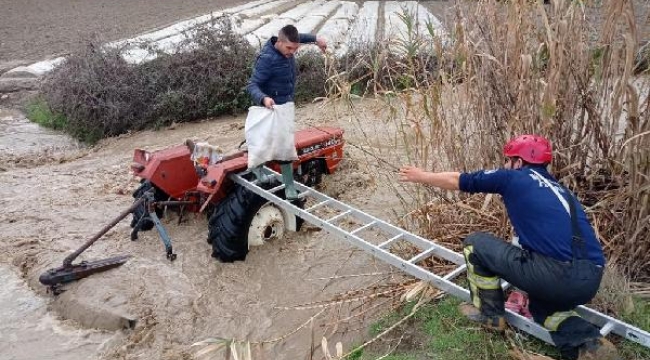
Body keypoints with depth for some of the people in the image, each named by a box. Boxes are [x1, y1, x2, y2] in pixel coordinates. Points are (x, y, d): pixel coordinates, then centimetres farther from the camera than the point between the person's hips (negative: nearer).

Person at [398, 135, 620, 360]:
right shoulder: (556, 188, 25)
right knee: (542, 305, 38)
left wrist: (420, 176, 31)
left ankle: (489, 314, 23)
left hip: (558, 275, -8)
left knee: (475, 243, 9)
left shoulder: (513, 177, 4)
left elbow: (457, 181, 14)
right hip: (590, 278, 8)